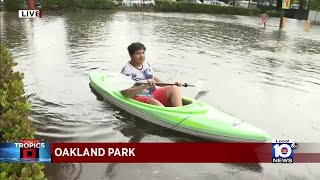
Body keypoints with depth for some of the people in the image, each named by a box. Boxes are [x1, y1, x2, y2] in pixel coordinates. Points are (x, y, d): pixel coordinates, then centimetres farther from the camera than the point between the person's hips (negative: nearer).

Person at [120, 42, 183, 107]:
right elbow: (125, 93, -22)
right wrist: (144, 86, -33)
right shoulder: (127, 70, -12)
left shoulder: (146, 65, 11)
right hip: (138, 97, -8)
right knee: (156, 103, -36)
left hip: (153, 93, 8)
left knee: (175, 88, -11)